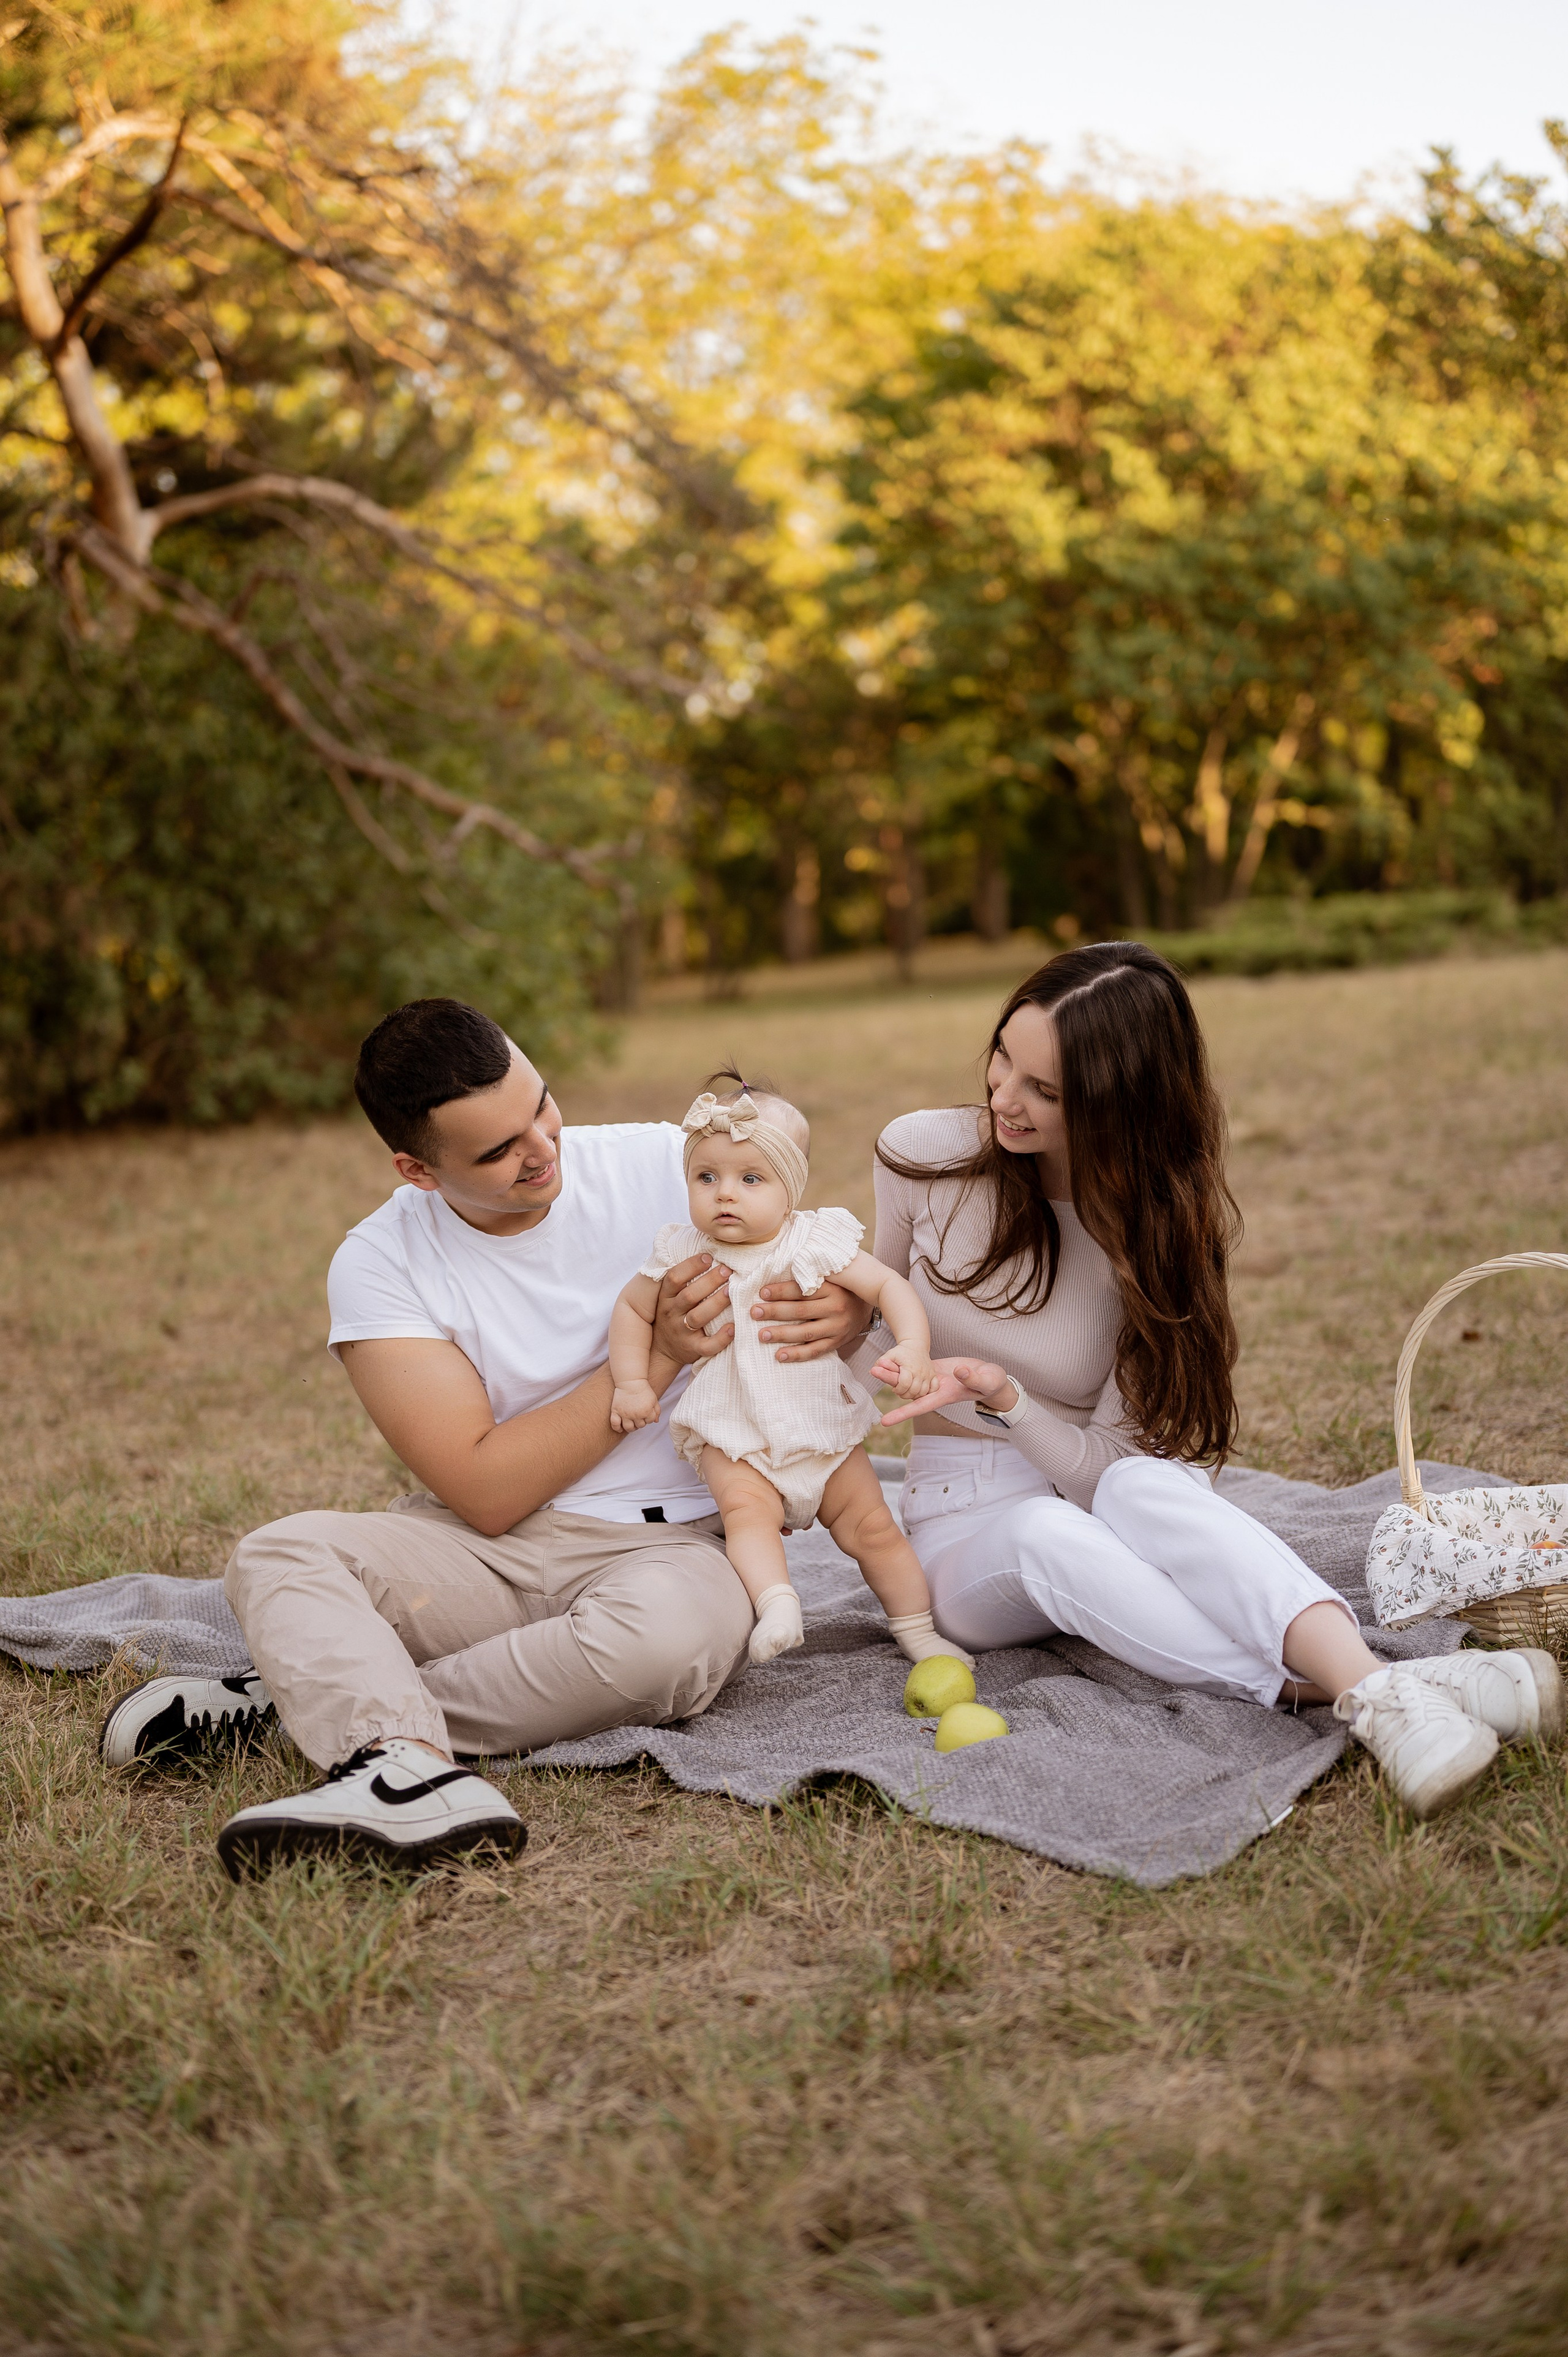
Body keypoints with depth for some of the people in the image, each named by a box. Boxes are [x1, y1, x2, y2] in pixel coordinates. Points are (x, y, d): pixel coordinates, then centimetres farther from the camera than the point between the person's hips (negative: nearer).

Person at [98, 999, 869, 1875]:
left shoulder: (666, 1164, -4)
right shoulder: (381, 1264, -6)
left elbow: (841, 1287, 7)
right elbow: (486, 1492, -13)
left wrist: (833, 1317, -19)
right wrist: (658, 1356, -19)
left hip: (672, 1543, -1)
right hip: (489, 1548, 1)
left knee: (666, 1630, -36)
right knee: (277, 1555, -22)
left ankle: (320, 1699, -23)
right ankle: (416, 1773, -48)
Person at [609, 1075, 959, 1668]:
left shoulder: (816, 1242, -11)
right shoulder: (683, 1253, -7)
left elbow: (889, 1287, -10)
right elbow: (632, 1309, 7)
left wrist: (912, 1347, -27)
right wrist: (631, 1382, -2)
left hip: (823, 1426, 1)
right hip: (734, 1438, -1)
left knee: (873, 1529, 5)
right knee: (747, 1508, -30)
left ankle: (916, 1630, 19)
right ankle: (776, 1605, -40)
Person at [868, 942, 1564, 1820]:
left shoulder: (1160, 1227, -9)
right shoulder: (923, 1154, -7)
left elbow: (1108, 1467, -14)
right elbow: (879, 1331, 10)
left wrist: (1001, 1395, -31)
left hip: (1091, 1491, 0)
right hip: (971, 1530, 0)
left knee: (1143, 1490, -38)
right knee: (1049, 1534, -38)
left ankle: (1368, 1682, -58)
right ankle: (1368, 1694, -51)